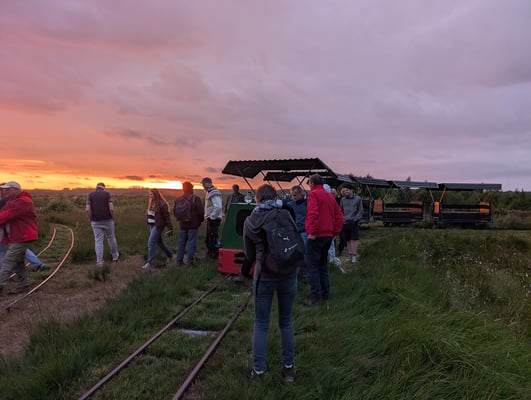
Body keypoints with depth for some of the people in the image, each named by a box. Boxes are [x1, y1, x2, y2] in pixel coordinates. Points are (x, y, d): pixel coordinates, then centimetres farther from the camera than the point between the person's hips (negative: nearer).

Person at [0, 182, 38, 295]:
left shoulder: (23, 202, -17)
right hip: (13, 238, 10)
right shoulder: (12, 201, 16)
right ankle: (23, 285, 24)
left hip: (21, 237, -10)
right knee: (18, 262, 16)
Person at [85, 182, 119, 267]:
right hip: (107, 221, -1)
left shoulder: (91, 195, 1)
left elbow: (87, 209, -10)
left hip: (96, 222, 1)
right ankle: (115, 256, 34)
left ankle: (99, 262, 2)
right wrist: (113, 218, 1)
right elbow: (111, 208, -14)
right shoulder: (107, 194, -3)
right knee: (111, 238, 18)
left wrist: (92, 219, 3)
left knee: (98, 241, 4)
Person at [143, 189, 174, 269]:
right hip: (152, 225, 9)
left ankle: (149, 262, -3)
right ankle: (170, 254, 37)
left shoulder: (162, 204, -16)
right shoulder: (151, 202, 7)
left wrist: (170, 228, -14)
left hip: (158, 226, -9)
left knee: (151, 242, -10)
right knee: (159, 241, 19)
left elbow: (167, 216, -15)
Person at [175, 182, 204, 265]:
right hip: (193, 224, -5)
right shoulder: (195, 199, -12)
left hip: (183, 224, 5)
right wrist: (201, 219, 3)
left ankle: (179, 260, 15)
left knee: (181, 242, 12)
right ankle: (190, 260, 1)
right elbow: (201, 211, -14)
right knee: (192, 242, 1)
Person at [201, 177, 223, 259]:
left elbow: (218, 207, -29)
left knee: (213, 238, -4)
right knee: (208, 238, 20)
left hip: (214, 219, -10)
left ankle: (215, 255, 7)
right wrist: (207, 216, 17)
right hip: (210, 219, 10)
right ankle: (210, 252, 34)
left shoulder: (214, 193, -19)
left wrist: (212, 217, -21)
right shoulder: (208, 192, 14)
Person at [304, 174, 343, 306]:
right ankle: (325, 293, 23)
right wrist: (334, 232, 13)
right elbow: (339, 216, 13)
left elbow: (313, 214, -22)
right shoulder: (330, 196, 15)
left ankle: (315, 296, -4)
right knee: (323, 265, 17)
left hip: (316, 236, -8)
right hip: (328, 236, 8)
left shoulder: (313, 194, -8)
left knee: (312, 266, -3)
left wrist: (312, 232, -19)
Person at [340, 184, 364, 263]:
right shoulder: (343, 199, 11)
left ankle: (354, 255, -2)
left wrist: (355, 219, -10)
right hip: (345, 223, 4)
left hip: (354, 222, -4)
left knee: (354, 239, -7)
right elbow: (341, 211, 17)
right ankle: (350, 254, 18)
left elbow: (361, 211, 2)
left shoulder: (358, 199, 2)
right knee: (348, 240, 9)